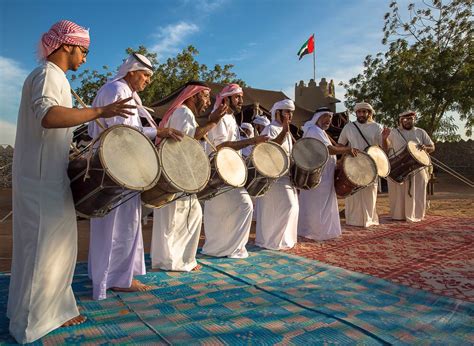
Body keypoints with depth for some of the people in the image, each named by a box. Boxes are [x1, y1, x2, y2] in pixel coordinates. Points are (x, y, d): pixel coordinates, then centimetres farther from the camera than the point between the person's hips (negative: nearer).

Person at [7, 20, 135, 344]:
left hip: (51, 176, 10)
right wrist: (99, 111, -33)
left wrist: (71, 155, 20)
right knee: (43, 247, -1)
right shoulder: (47, 74, -12)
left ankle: (53, 310, 28)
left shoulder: (54, 76, 20)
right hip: (42, 179, -10)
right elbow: (48, 115, -32)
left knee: (57, 244, 15)